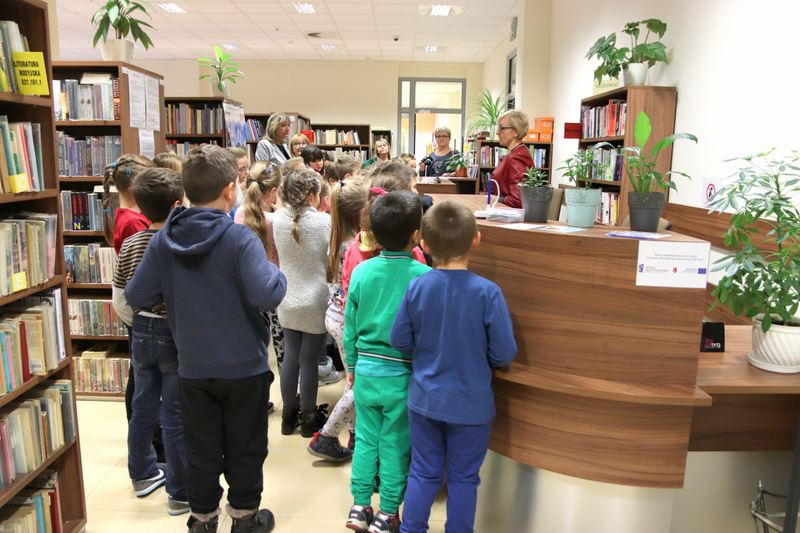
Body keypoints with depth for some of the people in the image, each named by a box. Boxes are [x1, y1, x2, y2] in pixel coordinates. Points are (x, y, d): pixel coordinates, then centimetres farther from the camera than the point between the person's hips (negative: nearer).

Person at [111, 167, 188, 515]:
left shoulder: (129, 244, 0)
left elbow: (119, 300, 5)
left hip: (141, 333, 6)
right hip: (177, 335, -6)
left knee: (144, 405, 21)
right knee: (175, 415, 4)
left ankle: (143, 475, 39)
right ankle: (180, 494, 16)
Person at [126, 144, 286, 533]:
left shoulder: (163, 240, -6)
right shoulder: (240, 238, -20)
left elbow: (136, 298, -3)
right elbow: (267, 295, -29)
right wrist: (277, 272, -9)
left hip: (193, 367, 3)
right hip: (244, 365, -3)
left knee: (200, 449, 19)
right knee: (244, 447, 17)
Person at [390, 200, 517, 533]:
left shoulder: (416, 288, -12)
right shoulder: (487, 292, -20)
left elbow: (399, 342, -3)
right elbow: (504, 354, -15)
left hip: (424, 400, 3)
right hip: (471, 404, -2)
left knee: (423, 473, 19)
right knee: (463, 478, 16)